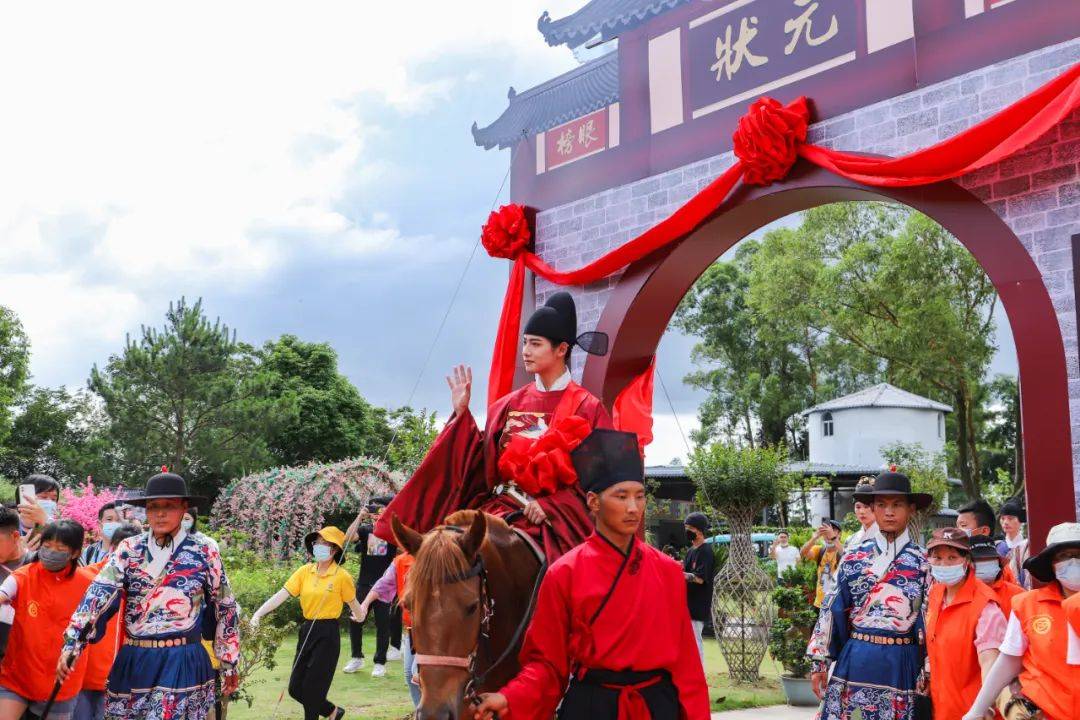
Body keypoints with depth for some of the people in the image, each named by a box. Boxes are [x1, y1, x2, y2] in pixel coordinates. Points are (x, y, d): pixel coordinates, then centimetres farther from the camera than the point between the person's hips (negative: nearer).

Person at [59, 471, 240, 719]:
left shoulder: (204, 551, -2)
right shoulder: (129, 549, 3)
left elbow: (225, 608, 5)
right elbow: (99, 593, -10)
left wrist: (229, 664, 9)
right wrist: (72, 644, -23)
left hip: (182, 663, -3)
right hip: (134, 663, 3)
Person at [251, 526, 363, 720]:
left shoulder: (342, 576, -11)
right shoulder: (305, 572, 2)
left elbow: (353, 604, 3)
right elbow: (281, 595, -5)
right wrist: (258, 614, -17)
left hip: (328, 634, -6)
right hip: (307, 631, 6)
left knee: (312, 689, -3)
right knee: (295, 689, 9)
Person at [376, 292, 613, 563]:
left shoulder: (587, 407, 2)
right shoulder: (508, 404, 16)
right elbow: (482, 461, 14)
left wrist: (548, 507, -15)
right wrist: (462, 413, 7)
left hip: (555, 518, -4)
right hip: (500, 508, 4)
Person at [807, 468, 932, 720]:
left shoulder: (923, 562, 1)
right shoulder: (853, 559, 5)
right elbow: (831, 611, 7)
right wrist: (819, 662, 4)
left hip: (901, 664, -1)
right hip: (855, 661, 1)